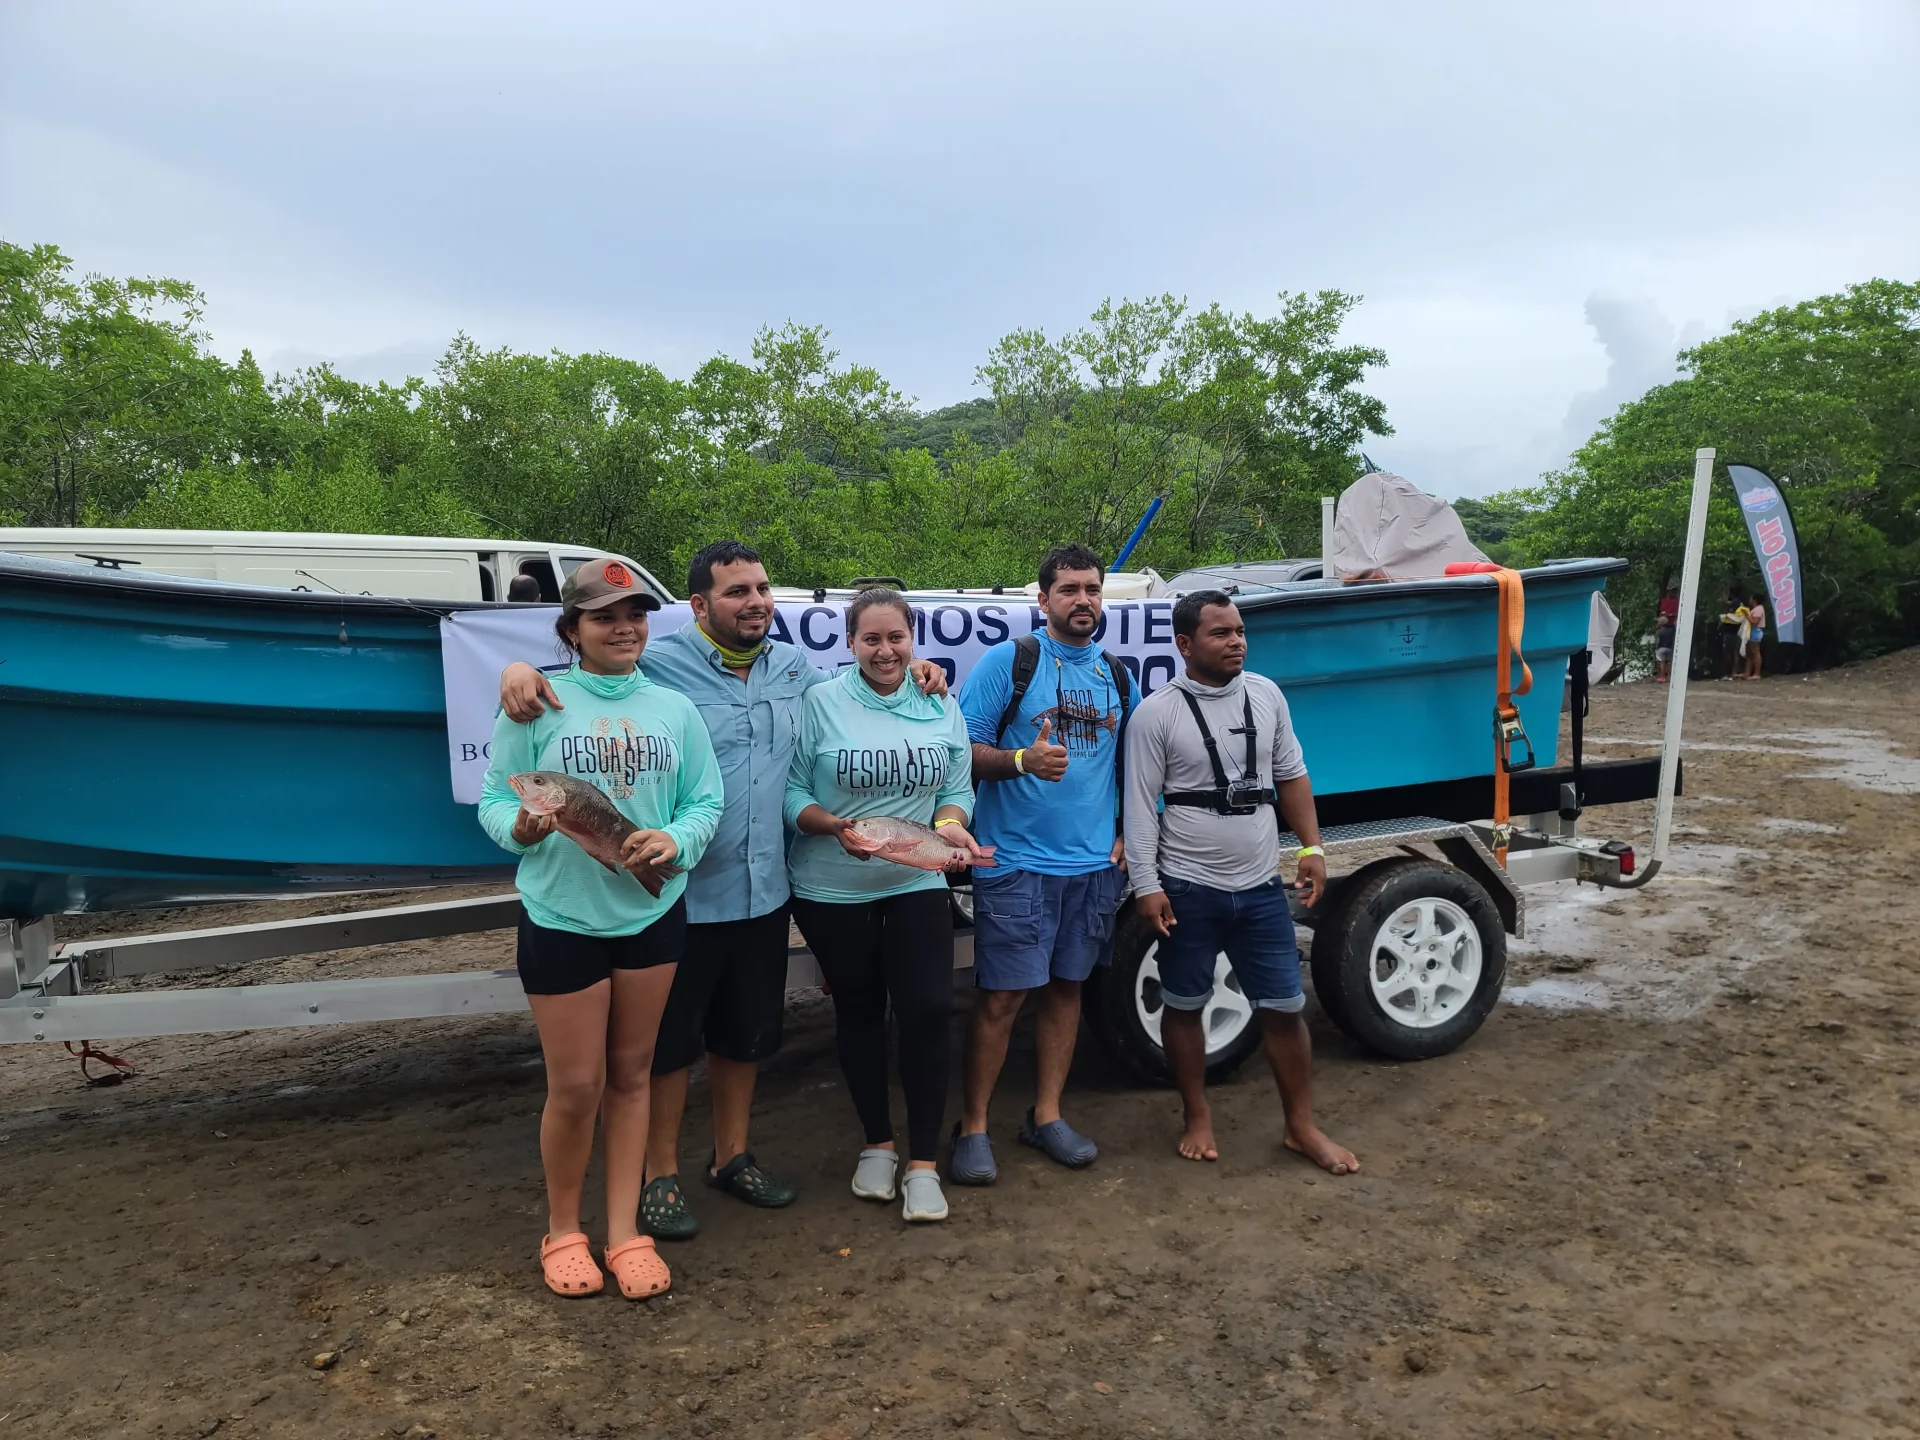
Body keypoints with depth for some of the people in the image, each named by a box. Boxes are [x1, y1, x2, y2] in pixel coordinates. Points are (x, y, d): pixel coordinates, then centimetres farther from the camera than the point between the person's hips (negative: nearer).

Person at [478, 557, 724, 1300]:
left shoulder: (674, 709, 4)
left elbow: (705, 802, 2)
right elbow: (493, 801, -4)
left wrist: (674, 841, -17)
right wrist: (522, 826, -25)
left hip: (653, 913, 3)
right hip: (562, 916, -3)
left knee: (630, 1077, 13)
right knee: (575, 1086, 3)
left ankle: (625, 1232, 25)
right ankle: (563, 1230, 27)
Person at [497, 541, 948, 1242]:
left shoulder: (794, 666, 7)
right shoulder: (655, 663, -13)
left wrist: (909, 669, 10)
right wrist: (520, 669, -28)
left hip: (763, 892, 6)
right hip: (681, 894, -6)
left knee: (747, 1034, 20)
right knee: (670, 1040, 9)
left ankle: (731, 1156, 40)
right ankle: (661, 1175, 29)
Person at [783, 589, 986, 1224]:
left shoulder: (942, 708, 3)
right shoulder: (820, 703, -7)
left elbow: (957, 789, 7)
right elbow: (790, 792, -7)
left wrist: (951, 826, -14)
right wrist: (833, 826, -25)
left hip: (916, 884, 1)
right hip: (832, 890, -1)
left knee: (927, 1010, -7)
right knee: (859, 1010, 13)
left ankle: (922, 1164, 8)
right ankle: (877, 1145, 32)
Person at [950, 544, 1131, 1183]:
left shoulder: (1117, 676, 12)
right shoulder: (1008, 661, -4)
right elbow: (964, 750, -7)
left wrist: (1127, 835, 8)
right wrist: (1023, 760, -24)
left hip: (1093, 864, 5)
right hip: (1015, 861, -5)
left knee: (1065, 987, 12)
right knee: (1000, 996, -3)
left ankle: (1046, 1116, 26)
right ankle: (972, 1129, 10)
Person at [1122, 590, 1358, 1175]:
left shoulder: (1266, 695, 5)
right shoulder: (1156, 714, -9)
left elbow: (1292, 775, 12)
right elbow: (1141, 804, -9)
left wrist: (1311, 847, 6)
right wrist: (1147, 885, -13)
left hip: (1260, 887, 3)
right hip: (1188, 889, -3)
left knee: (1285, 1008, 8)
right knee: (1184, 1007, 10)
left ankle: (1302, 1127, 23)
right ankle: (1198, 1118, 29)